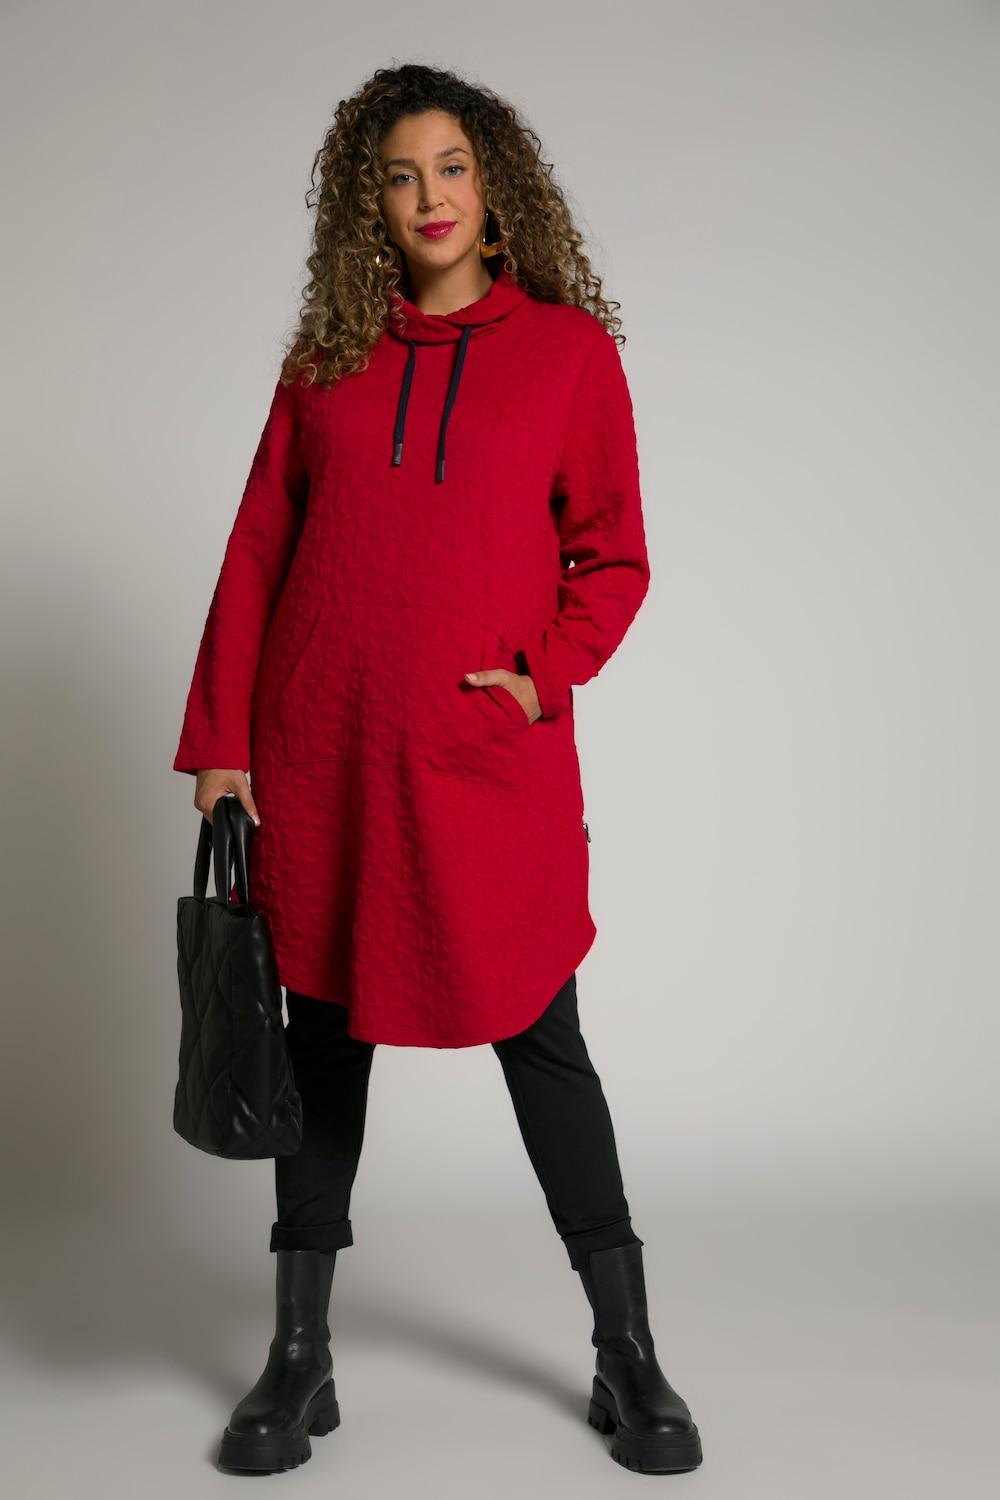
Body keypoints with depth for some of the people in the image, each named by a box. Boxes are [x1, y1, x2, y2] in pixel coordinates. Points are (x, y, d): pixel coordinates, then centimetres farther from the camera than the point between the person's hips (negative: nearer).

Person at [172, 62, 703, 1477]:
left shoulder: (568, 347, 4)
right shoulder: (327, 356, 10)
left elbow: (612, 556, 5)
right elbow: (258, 552, 8)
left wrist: (546, 674, -12)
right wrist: (220, 740, 3)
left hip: (492, 764, -2)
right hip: (323, 759, 2)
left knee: (541, 1045, 5)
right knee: (324, 1041, 9)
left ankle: (628, 1360, 21)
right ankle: (300, 1360, 24)